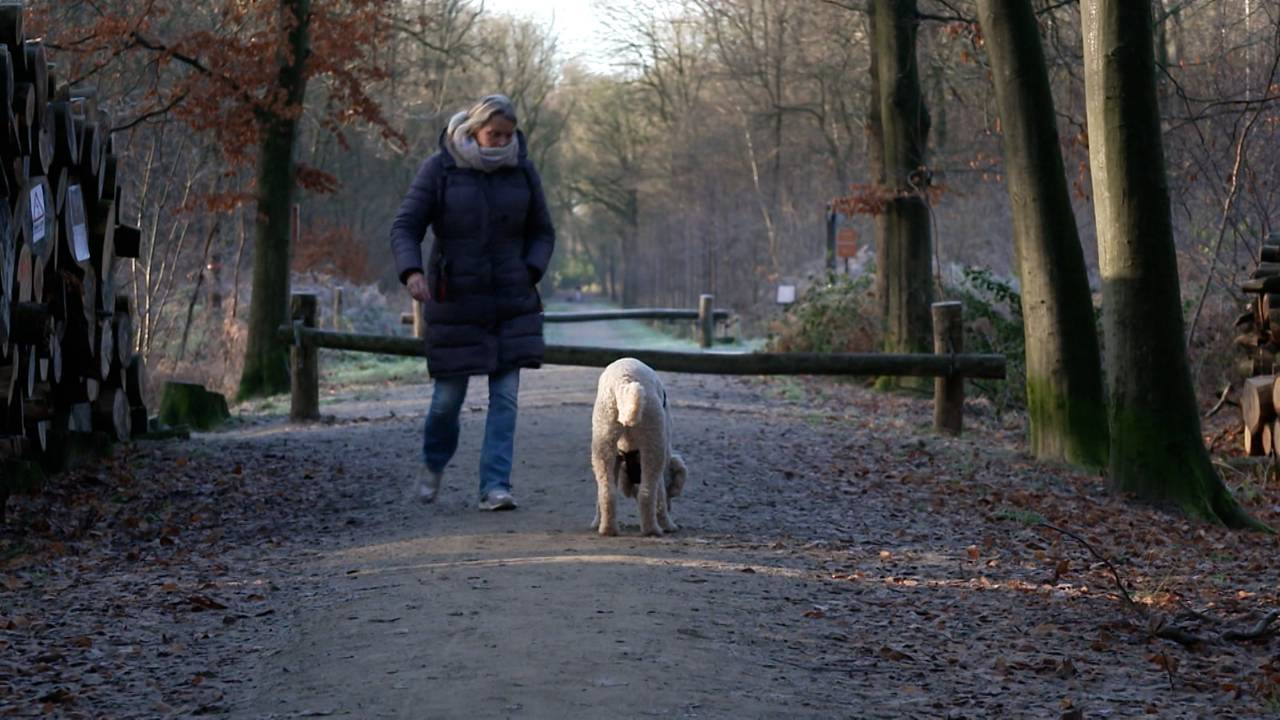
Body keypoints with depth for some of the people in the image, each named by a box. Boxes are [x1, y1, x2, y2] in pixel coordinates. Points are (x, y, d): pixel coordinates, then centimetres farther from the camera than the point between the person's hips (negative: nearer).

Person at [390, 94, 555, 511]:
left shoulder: (521, 171, 2)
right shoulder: (440, 169, -7)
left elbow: (541, 232, 11)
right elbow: (405, 228, -9)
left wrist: (530, 273, -7)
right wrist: (411, 272, -27)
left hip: (510, 303, 2)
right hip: (456, 300, -2)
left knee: (505, 395, -6)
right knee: (449, 394, 3)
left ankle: (494, 487, -4)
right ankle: (434, 465, 31)